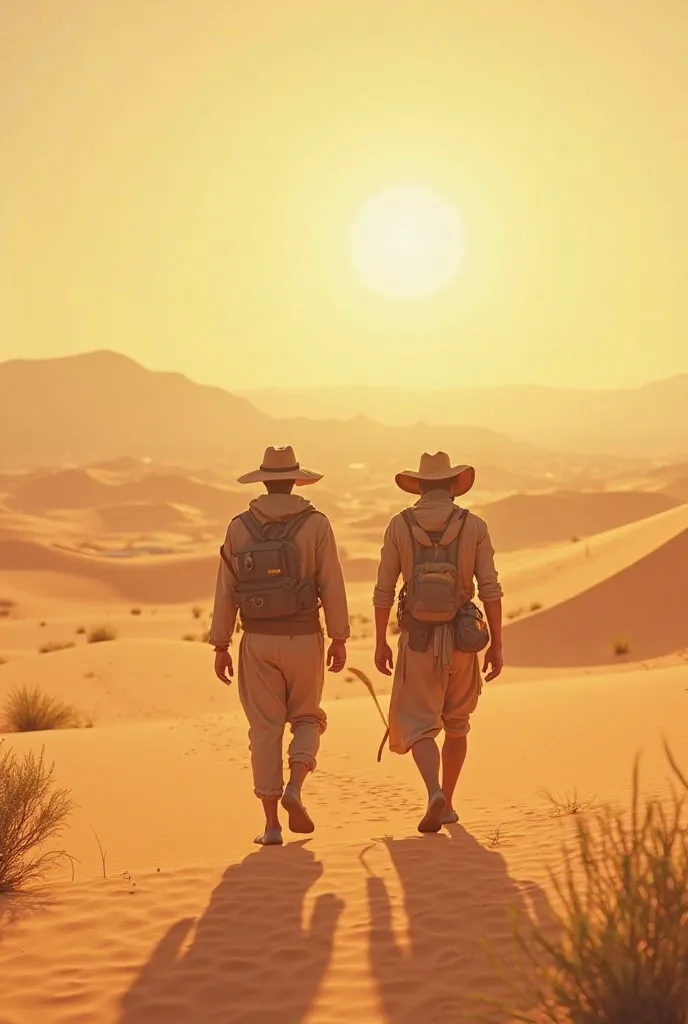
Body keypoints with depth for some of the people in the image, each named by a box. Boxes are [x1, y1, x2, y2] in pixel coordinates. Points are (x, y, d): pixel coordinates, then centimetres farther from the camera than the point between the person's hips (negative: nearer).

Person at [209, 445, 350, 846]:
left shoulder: (239, 527, 0)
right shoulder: (315, 523, -5)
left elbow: (226, 591, 1)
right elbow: (332, 585, -8)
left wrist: (221, 647, 7)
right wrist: (340, 639, -1)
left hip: (258, 641, 1)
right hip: (303, 640, -1)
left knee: (266, 730, 6)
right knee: (307, 720, 17)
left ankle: (272, 825, 3)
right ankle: (294, 790, -8)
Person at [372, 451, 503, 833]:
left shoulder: (399, 525, -2)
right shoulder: (474, 526, -2)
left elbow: (384, 589, -4)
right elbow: (490, 588, -7)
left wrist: (380, 643, 3)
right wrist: (496, 645, -3)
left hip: (418, 638, -1)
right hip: (461, 638, 1)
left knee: (419, 727, 2)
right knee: (456, 723, 20)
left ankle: (435, 795, -24)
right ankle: (446, 804, 23)